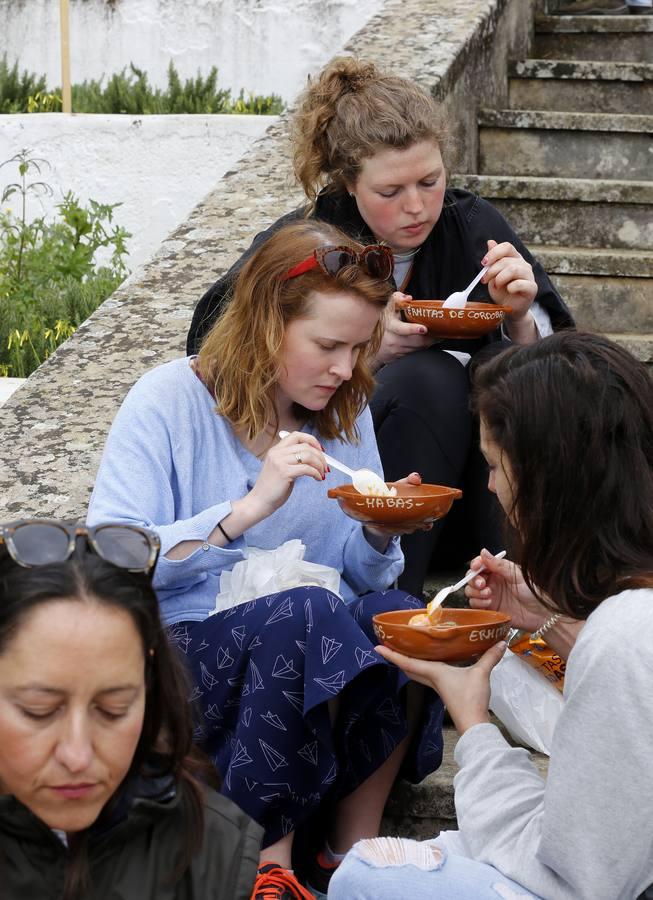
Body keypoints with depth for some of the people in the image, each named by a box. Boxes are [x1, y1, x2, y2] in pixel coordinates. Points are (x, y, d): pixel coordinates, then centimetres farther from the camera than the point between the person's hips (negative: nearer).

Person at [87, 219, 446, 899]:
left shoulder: (344, 410, 8)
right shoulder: (170, 401, -8)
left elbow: (360, 578, 14)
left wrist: (380, 536, -10)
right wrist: (249, 508, -26)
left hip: (315, 642, 5)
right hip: (184, 650, -5)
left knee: (398, 618, -26)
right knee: (303, 611, -34)